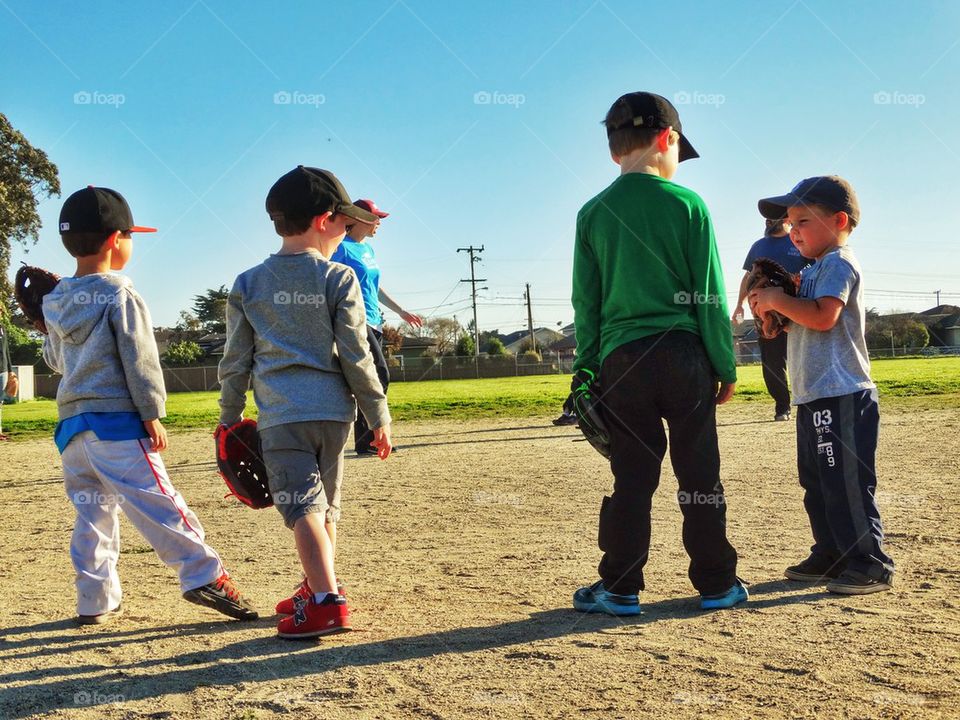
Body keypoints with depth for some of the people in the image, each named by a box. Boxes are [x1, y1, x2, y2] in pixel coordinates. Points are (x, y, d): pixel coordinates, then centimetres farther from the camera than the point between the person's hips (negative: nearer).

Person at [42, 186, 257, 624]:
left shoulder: (56, 301, 13)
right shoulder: (118, 294, -8)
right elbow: (139, 360, -11)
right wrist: (152, 414, -10)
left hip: (72, 422, 7)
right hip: (116, 419, -7)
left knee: (92, 514, 12)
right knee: (154, 500, -11)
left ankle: (95, 602, 15)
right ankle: (204, 575, -15)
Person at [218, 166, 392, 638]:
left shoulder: (249, 284, 5)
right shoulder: (338, 279, 0)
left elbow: (236, 362, 7)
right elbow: (356, 357, -3)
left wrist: (229, 418, 17)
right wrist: (378, 415, 4)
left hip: (280, 414, -1)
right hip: (333, 409, 1)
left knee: (303, 506, -7)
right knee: (325, 506, 16)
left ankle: (327, 601, -19)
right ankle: (315, 590, 29)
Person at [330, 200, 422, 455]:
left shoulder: (368, 250, 19)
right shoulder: (342, 248, -7)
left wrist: (401, 312, 29)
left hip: (374, 323, 9)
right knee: (380, 375, -15)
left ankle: (363, 441, 10)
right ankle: (370, 437, -11)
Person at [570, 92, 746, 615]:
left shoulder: (593, 213, 4)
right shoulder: (688, 204, -2)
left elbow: (586, 303, 5)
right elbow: (710, 296, -2)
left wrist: (585, 371, 11)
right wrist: (725, 365, 5)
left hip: (621, 358, 2)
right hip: (684, 355, -1)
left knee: (631, 476, 7)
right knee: (700, 474, 8)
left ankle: (620, 589, 11)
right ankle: (717, 584, 17)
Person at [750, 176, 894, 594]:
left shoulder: (838, 263, -9)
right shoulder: (815, 269, 21)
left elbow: (823, 316, -24)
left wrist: (776, 299, -13)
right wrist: (773, 311, 9)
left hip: (840, 395, -11)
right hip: (813, 396, 11)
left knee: (846, 483, -8)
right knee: (817, 483, 15)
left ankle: (871, 564, 0)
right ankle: (831, 556, 25)